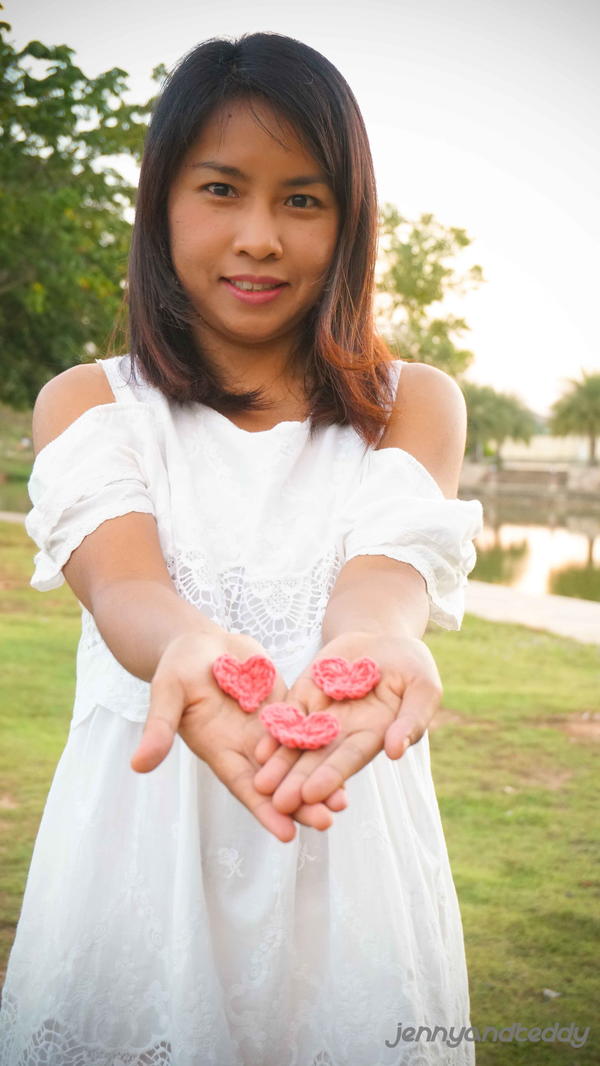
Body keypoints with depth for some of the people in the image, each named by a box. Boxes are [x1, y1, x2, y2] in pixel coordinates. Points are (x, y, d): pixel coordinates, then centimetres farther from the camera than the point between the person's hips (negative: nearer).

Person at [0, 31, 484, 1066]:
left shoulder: (414, 403, 5)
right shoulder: (86, 400, 3)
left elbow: (389, 561, -14)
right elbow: (119, 575, -15)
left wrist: (370, 640, -39)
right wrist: (187, 648, -40)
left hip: (347, 837, 1)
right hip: (136, 832, 0)